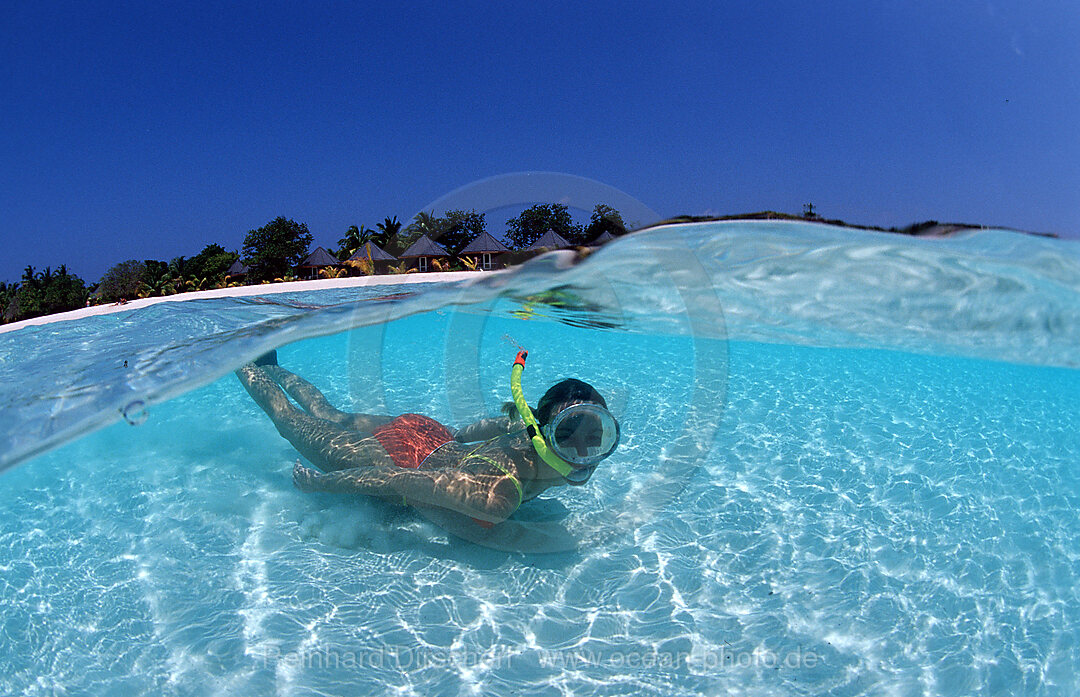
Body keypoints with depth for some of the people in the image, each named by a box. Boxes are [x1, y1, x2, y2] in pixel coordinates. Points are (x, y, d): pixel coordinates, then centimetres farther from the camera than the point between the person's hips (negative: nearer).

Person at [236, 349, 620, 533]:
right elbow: (398, 479, -39)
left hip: (435, 436, 6)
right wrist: (319, 483, -25)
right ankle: (242, 361, 42)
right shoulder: (497, 497, -44)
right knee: (291, 420, 20)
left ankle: (272, 367, 55)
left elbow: (507, 422, 0)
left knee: (334, 417, 32)